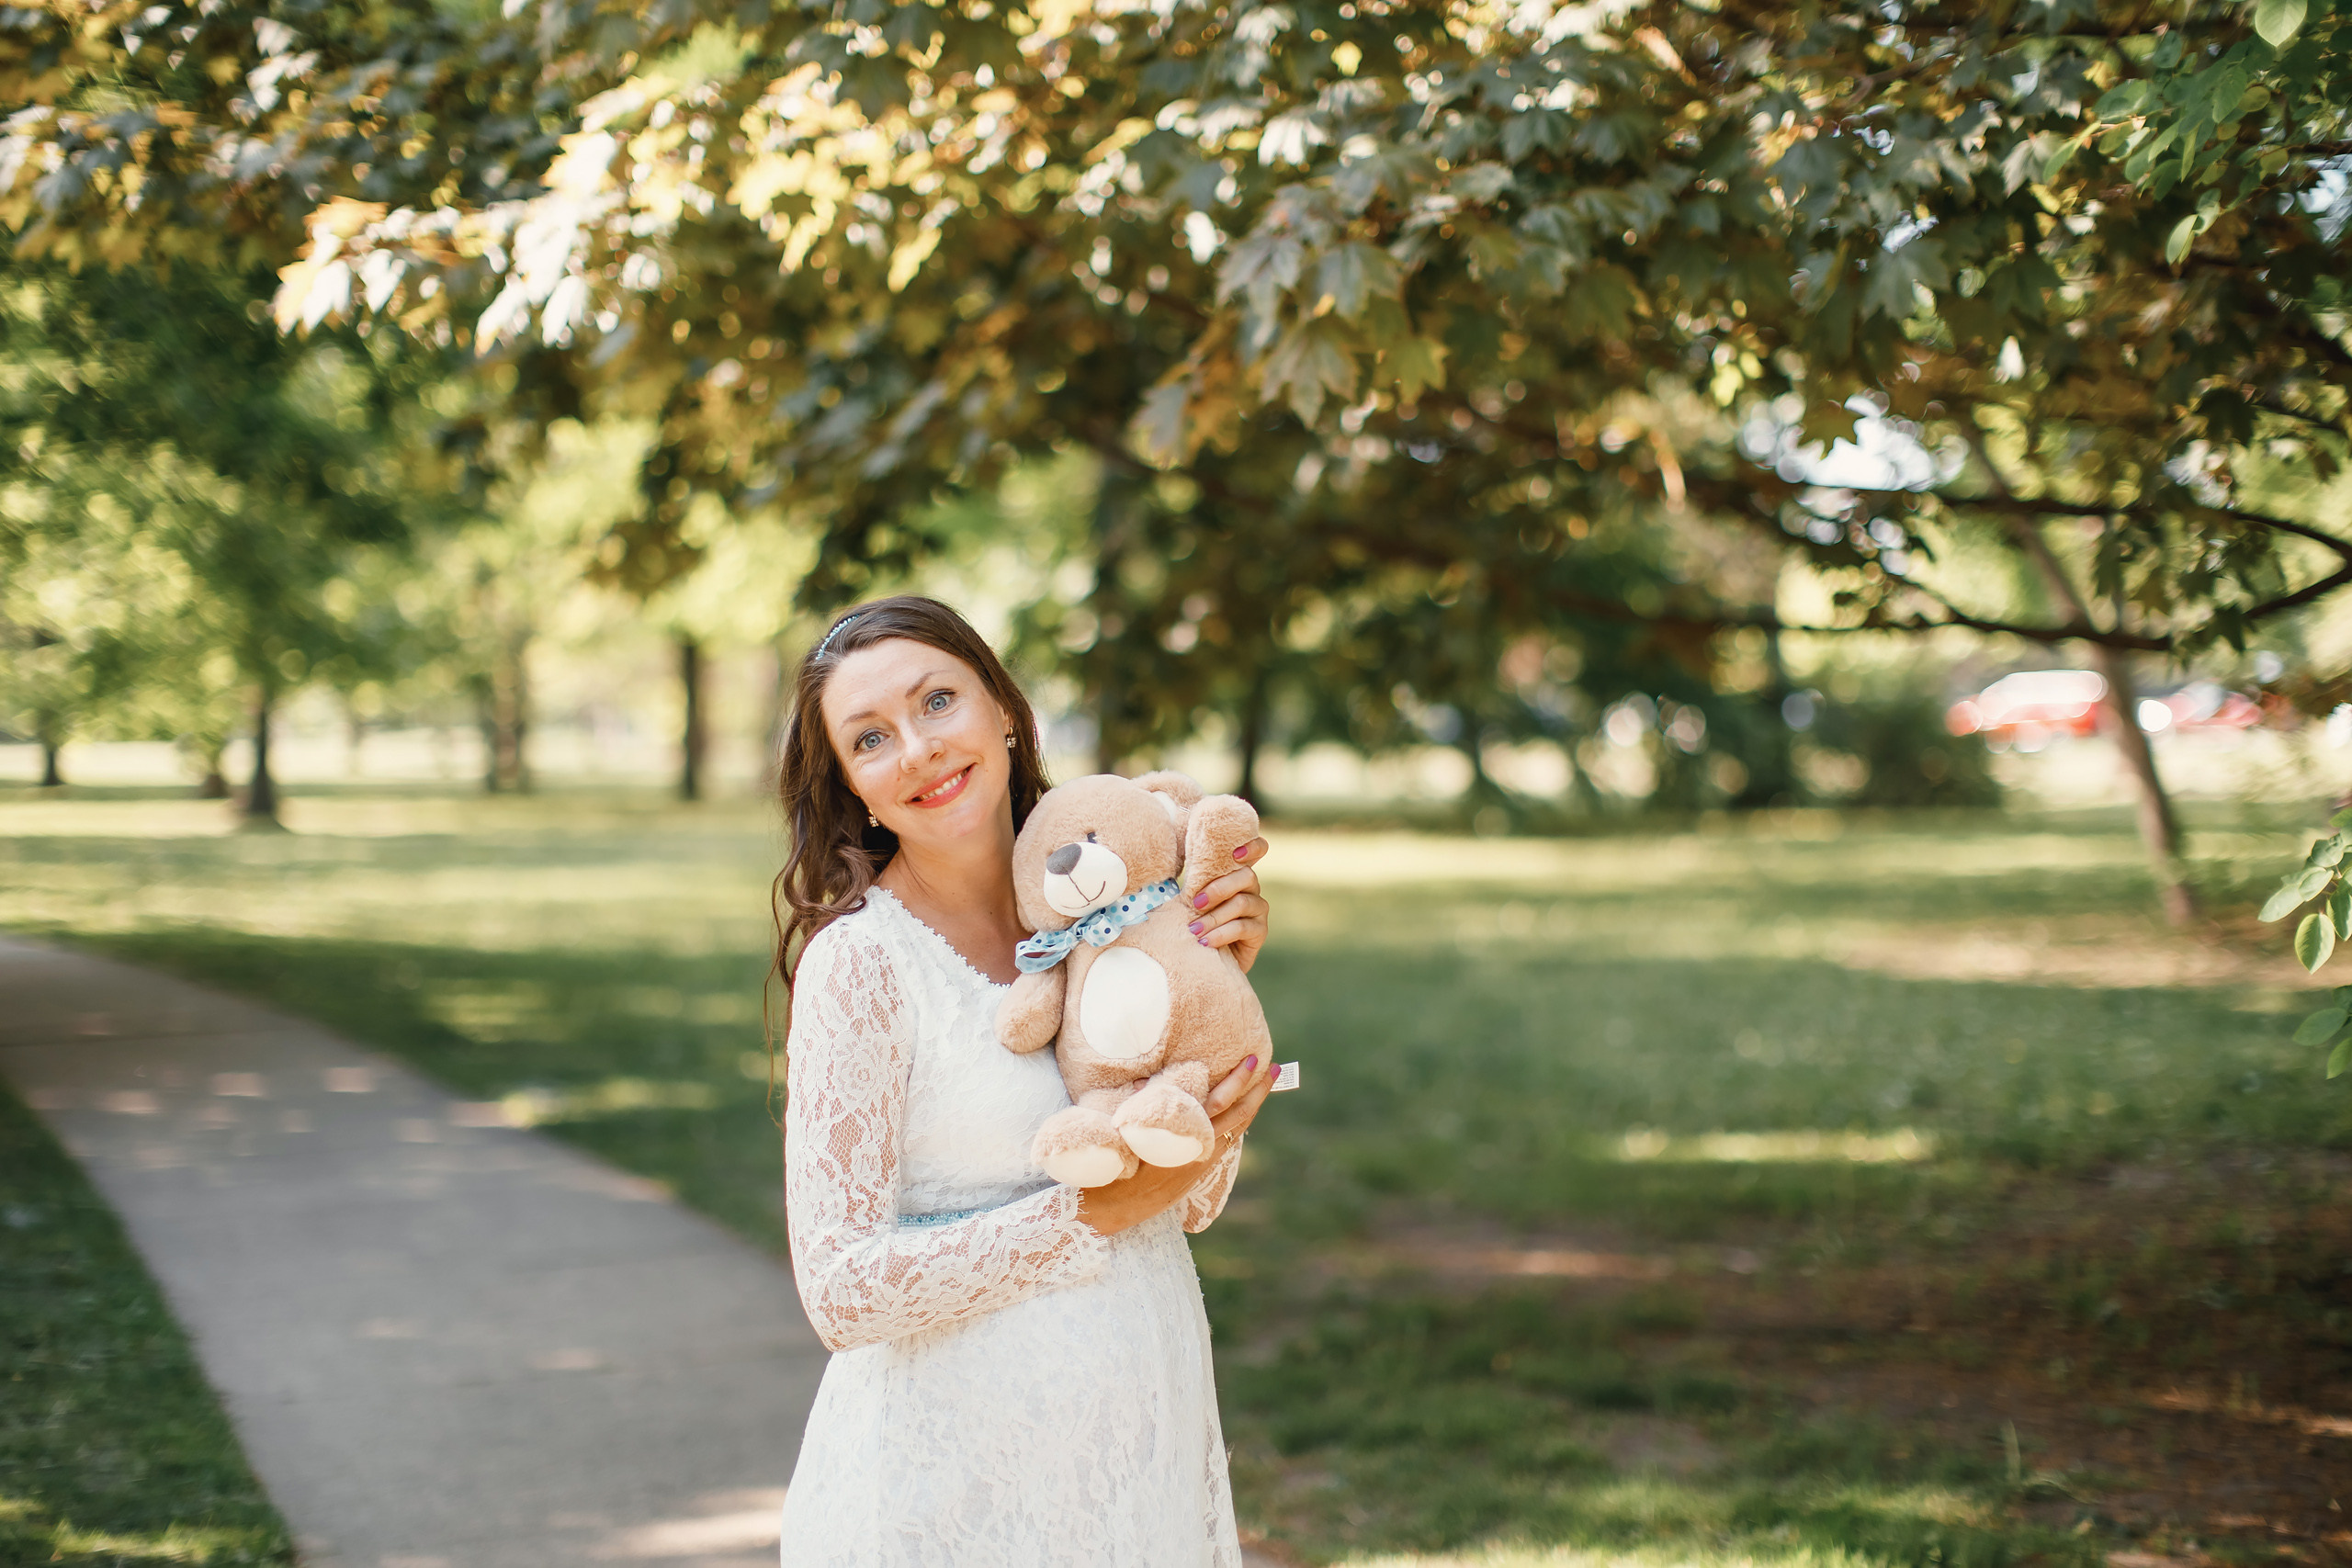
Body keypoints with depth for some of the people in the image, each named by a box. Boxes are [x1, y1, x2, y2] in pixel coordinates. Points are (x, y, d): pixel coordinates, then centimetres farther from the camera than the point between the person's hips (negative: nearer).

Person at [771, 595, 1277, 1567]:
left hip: (1141, 1446, 6)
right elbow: (843, 1290, -17)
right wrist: (1100, 1210, -20)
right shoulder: (861, 958, -14)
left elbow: (1192, 1202, 6)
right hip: (951, 1478, -5)